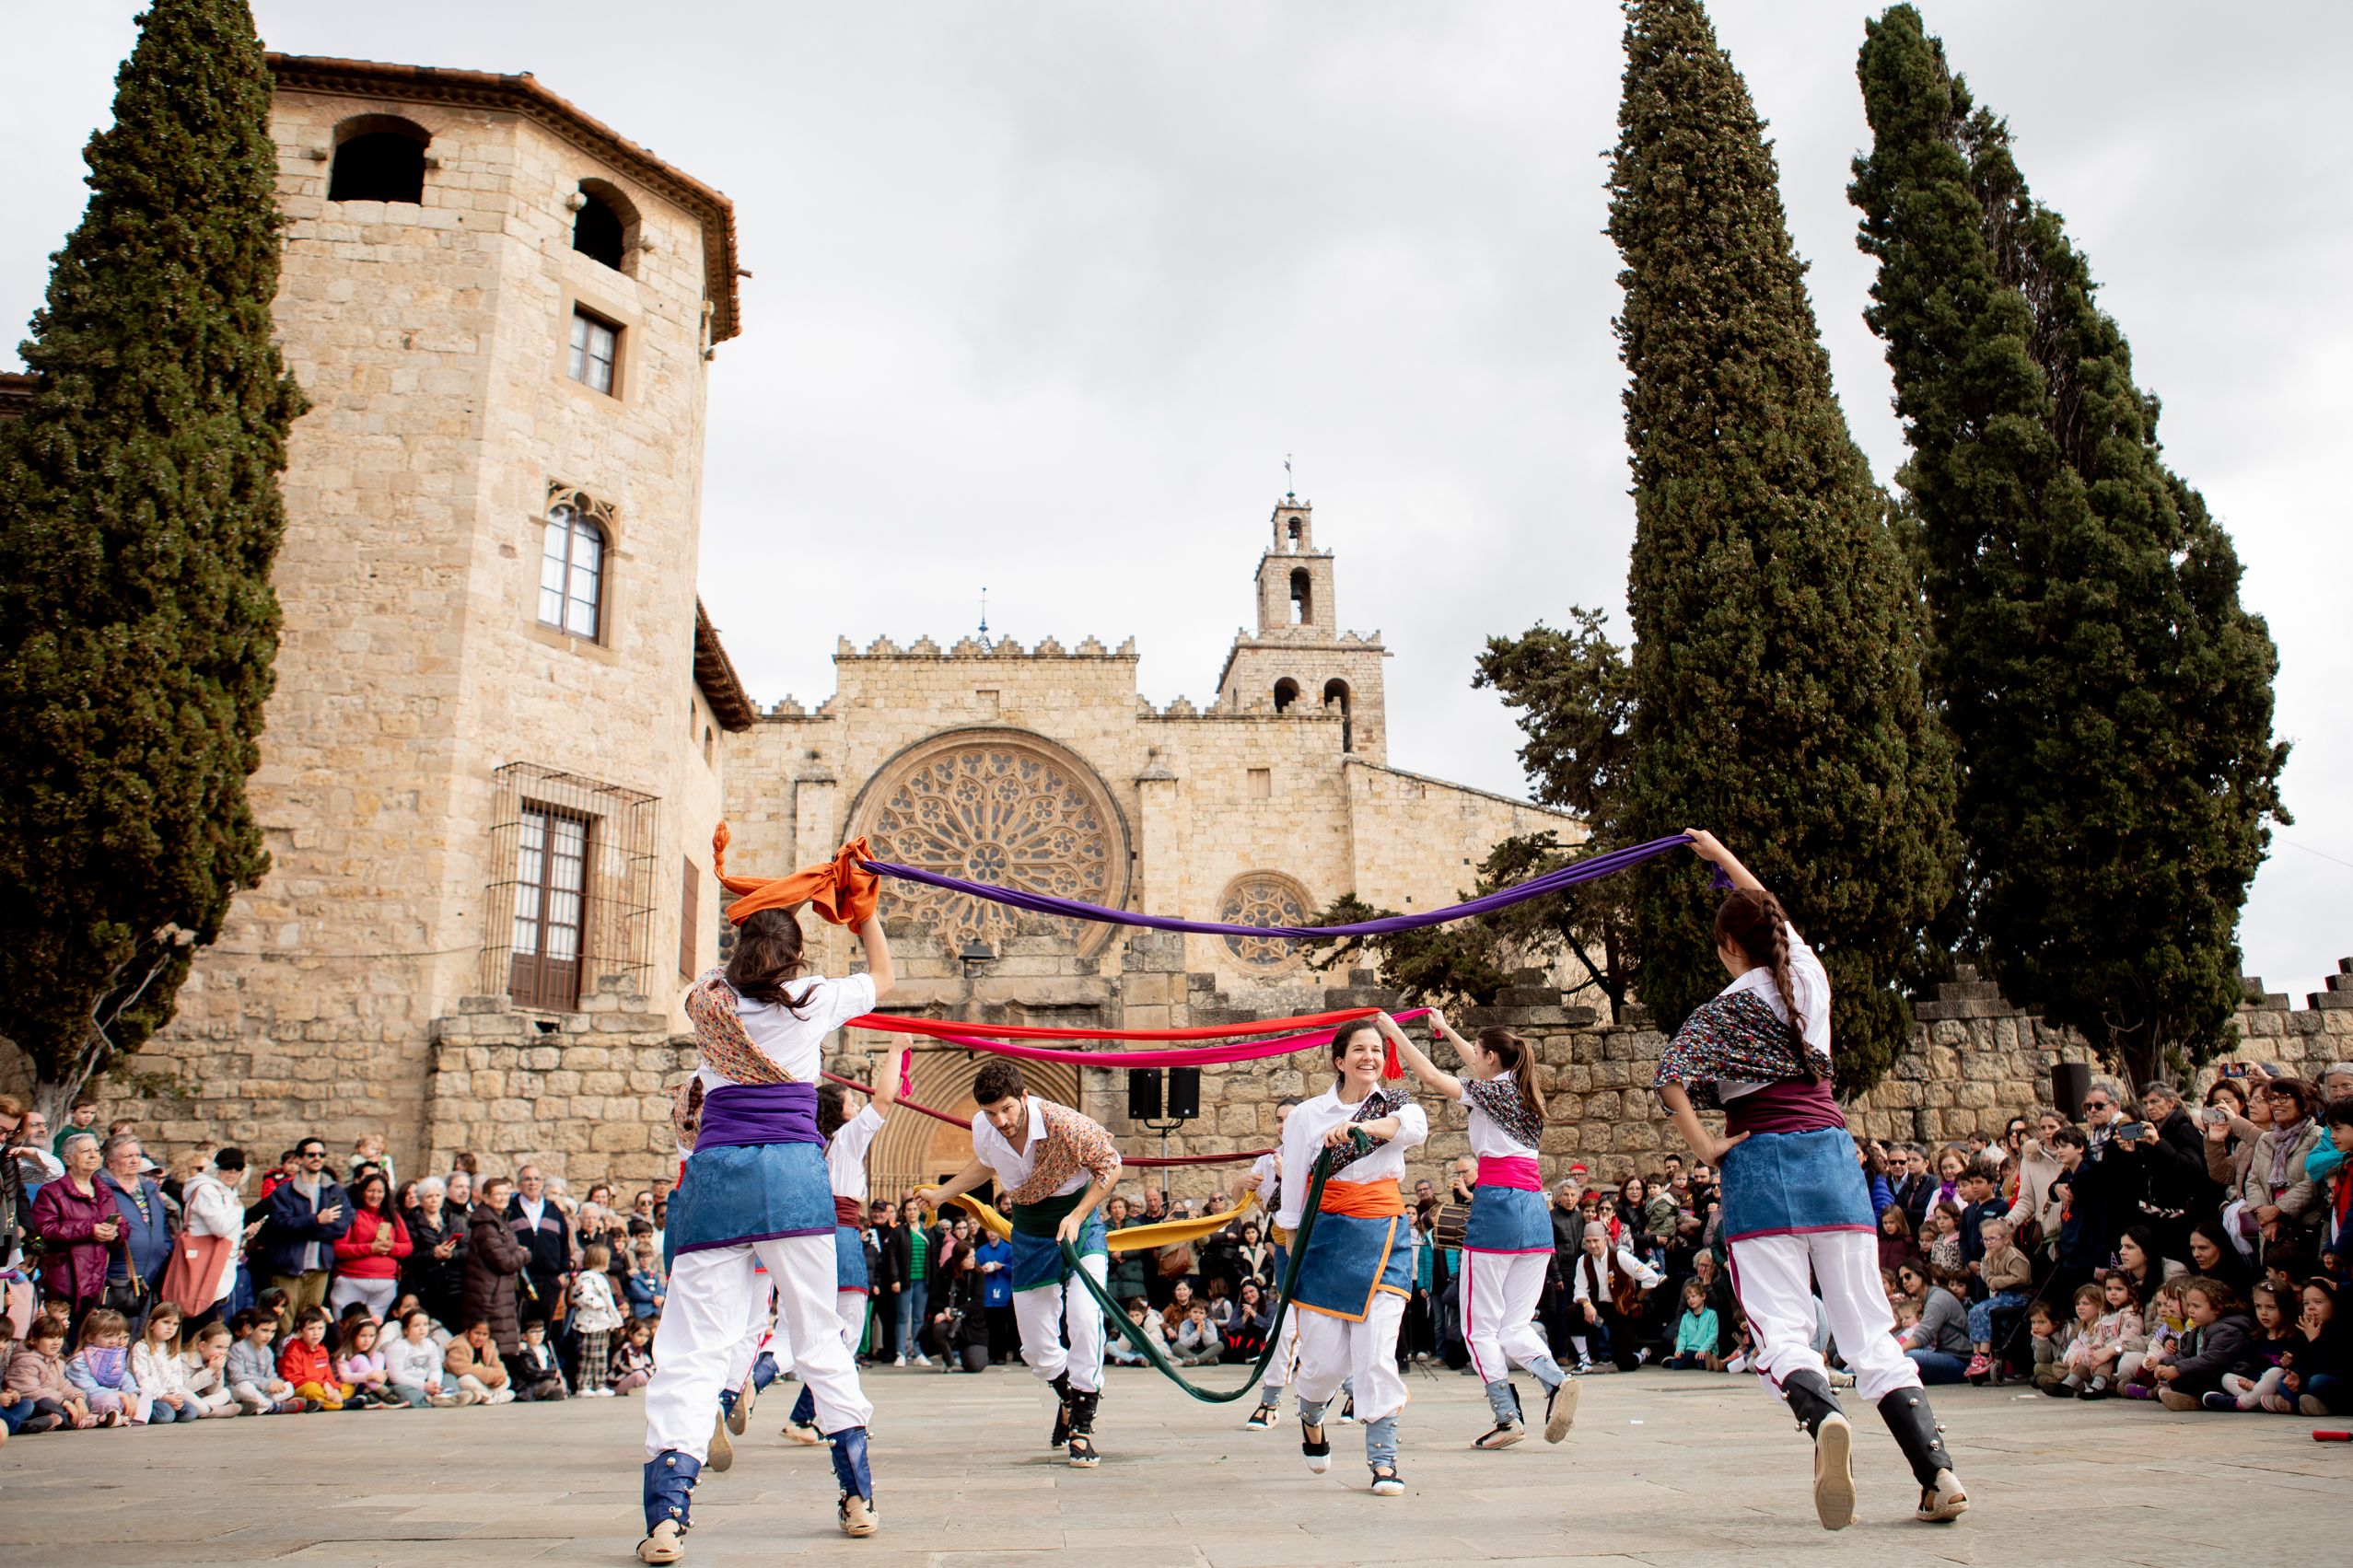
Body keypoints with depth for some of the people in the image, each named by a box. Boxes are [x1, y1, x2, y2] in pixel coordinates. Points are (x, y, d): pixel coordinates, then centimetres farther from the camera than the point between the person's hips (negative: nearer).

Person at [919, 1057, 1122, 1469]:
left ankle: (1082, 1425, -13)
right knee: (1037, 1350, 4)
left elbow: (1110, 1166, -13)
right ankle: (1070, 1396, 36)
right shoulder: (983, 1130, -11)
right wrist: (939, 1194, 16)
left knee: (1084, 1316, -26)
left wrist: (1076, 1218, -20)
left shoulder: (1063, 1123, -26)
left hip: (1078, 1222, -4)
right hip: (1029, 1235, 4)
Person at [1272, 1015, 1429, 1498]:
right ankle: (1310, 1417, 36)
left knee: (1378, 1353, -8)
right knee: (1325, 1356, 3)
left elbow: (1415, 1126, -20)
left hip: (1381, 1239, 0)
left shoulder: (1397, 1104, 6)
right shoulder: (1308, 1114, 3)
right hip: (1325, 1236, 0)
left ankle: (1383, 1460, 2)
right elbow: (1293, 1187, 6)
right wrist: (1292, 1249, 3)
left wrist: (1360, 1127, -36)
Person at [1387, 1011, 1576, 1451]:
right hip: (1535, 1209, 7)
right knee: (1515, 1327, 7)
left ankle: (1506, 1416, -9)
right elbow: (1482, 1070, 35)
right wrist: (1446, 1030, 46)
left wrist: (1395, 1033, 4)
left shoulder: (1490, 1092, -3)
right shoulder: (1521, 1091, 18)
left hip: (1496, 1201, -7)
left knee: (1480, 1325, 0)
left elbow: (1430, 1075, -7)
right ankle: (1556, 1380, -19)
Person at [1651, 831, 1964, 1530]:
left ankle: (1822, 1417, -39)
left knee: (1781, 1329, -9)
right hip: (1833, 1156, 4)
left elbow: (1670, 1078, -16)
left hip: (1762, 1164, -4)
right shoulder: (1809, 974, 12)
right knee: (1869, 1328, 5)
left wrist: (1706, 1149, -6)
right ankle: (1937, 1469, -7)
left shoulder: (1727, 1007, -2)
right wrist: (1721, 855, 45)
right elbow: (1770, 911, 31)